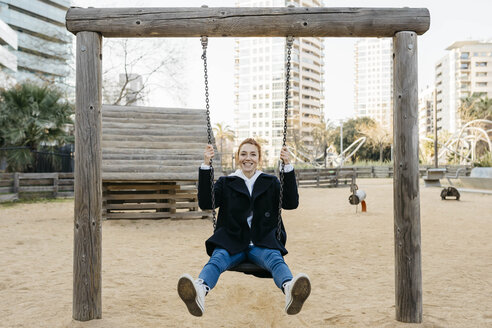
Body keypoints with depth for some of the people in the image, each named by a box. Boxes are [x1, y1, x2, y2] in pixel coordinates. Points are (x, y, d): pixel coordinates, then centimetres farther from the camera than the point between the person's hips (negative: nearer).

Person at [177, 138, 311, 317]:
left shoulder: (270, 182, 16)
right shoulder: (225, 183, 15)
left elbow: (291, 203, 2)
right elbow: (205, 203, 0)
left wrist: (288, 166, -7)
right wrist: (206, 166, -8)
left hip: (262, 243, 0)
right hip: (231, 242, 0)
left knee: (276, 259, -33)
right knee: (217, 258, -32)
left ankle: (290, 290, -64)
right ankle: (200, 290, -62)